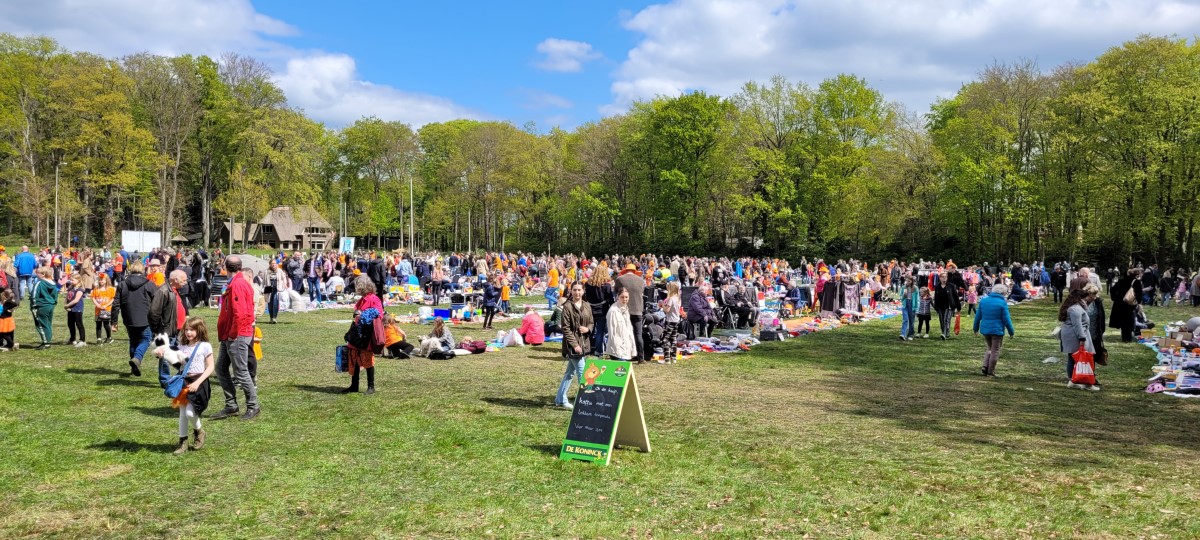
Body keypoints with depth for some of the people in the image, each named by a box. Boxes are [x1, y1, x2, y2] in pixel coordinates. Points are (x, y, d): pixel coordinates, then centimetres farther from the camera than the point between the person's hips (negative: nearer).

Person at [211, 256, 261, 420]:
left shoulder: (237, 285, -18)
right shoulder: (234, 284, 14)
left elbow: (239, 313, -25)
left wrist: (233, 334, -17)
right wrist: (225, 335, 16)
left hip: (237, 337, -10)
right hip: (229, 336, 10)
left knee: (241, 373, -3)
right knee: (221, 369, 13)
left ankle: (253, 406, 8)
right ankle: (231, 405, 19)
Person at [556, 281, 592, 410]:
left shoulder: (587, 306, 9)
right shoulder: (567, 307, -10)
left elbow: (591, 323, 18)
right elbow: (566, 328, -12)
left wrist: (587, 329, -6)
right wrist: (574, 344, -18)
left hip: (583, 343, 7)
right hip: (572, 344, -7)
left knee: (570, 372, 16)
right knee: (582, 373, -7)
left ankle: (560, 399, 27)